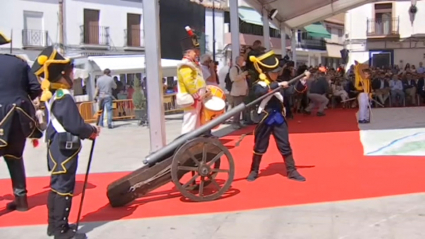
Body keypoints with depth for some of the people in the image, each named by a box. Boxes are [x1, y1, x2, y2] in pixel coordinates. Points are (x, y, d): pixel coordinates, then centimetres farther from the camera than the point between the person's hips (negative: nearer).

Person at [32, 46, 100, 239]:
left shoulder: (52, 96, 10)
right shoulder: (64, 98, -20)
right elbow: (75, 125, -23)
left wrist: (87, 131, 7)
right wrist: (92, 131, -5)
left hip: (56, 147, 10)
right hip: (65, 149, -10)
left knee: (57, 185, 17)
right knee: (64, 187, -4)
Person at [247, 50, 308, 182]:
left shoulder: (278, 84, 7)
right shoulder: (259, 85, -8)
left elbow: (296, 89, 8)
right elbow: (261, 92, -32)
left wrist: (303, 80, -9)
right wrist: (278, 85, -34)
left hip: (279, 119, 4)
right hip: (265, 119, -4)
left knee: (285, 146, 7)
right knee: (260, 147, 7)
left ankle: (292, 171, 15)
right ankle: (254, 171, 20)